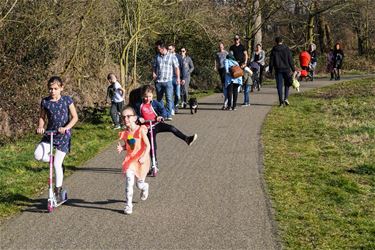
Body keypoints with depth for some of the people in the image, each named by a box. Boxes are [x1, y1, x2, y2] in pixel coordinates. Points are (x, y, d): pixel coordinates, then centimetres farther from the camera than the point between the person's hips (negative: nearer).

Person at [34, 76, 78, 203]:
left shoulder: (67, 100, -6)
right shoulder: (45, 102, 0)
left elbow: (75, 117, -5)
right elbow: (42, 117, 11)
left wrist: (66, 128, -21)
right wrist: (40, 127, -11)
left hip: (63, 135, -3)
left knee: (57, 165, -7)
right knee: (38, 155, -19)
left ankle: (58, 191, 8)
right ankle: (56, 161, 10)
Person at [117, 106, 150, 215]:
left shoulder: (140, 130, -15)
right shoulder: (125, 133, -3)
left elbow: (147, 145, -12)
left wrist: (144, 157, -24)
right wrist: (122, 148, -9)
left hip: (141, 160, -2)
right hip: (130, 159, 2)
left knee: (139, 184, 10)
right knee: (129, 179, -17)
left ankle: (145, 187, 49)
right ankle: (128, 205, -9)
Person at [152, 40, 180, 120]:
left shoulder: (172, 56, 1)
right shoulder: (157, 57, 10)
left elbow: (176, 68, 3)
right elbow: (154, 66, 20)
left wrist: (178, 78, -2)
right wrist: (153, 73, 2)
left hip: (168, 81, -4)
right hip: (158, 81, 4)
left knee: (169, 98, -10)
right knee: (159, 99, 12)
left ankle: (169, 115, -10)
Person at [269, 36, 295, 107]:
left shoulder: (274, 50, 1)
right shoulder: (286, 49, -1)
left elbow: (271, 61, 3)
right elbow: (290, 60, -2)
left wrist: (270, 70, 10)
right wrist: (293, 69, 2)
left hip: (278, 70, 0)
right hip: (286, 69, 0)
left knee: (279, 86, 3)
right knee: (287, 84, 14)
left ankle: (281, 101, -1)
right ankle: (285, 98, -2)